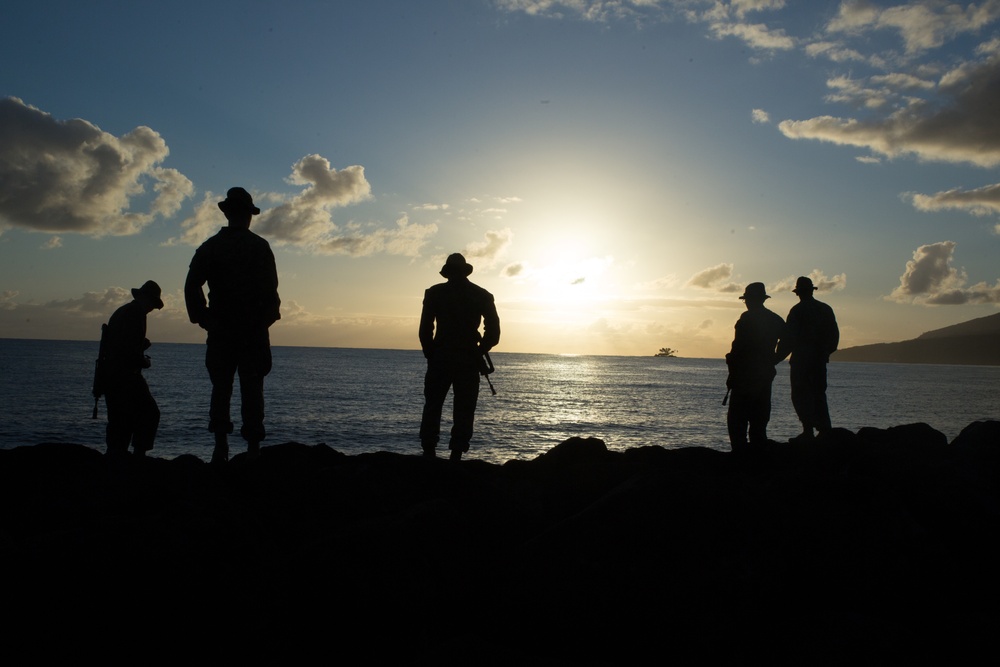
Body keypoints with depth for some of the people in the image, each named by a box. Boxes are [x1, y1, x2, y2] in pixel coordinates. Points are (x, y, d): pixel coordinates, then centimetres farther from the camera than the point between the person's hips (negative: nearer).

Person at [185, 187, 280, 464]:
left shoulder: (210, 246, 6)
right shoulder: (260, 247, -2)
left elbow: (191, 286, -1)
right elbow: (270, 289, -8)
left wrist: (202, 318, 5)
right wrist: (267, 317, 3)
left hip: (220, 329, 2)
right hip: (253, 328, -2)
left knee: (221, 387, 8)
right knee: (252, 389, 1)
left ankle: (221, 446, 4)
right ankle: (253, 447, 0)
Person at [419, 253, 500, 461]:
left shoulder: (435, 293, 3)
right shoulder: (482, 295, 6)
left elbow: (425, 329, -3)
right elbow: (493, 331, 1)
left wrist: (430, 355, 8)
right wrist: (478, 353, 11)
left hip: (440, 358, 0)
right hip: (468, 361, 1)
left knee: (432, 407, 9)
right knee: (464, 411, 5)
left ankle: (428, 452, 4)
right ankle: (456, 455, 1)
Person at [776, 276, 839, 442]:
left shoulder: (797, 310, -8)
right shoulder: (826, 309, 10)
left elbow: (789, 338, -12)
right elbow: (834, 334, 13)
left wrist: (778, 358, -7)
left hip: (802, 360, -6)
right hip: (820, 360, 6)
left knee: (801, 395, -3)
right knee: (819, 394, 13)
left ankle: (808, 431, -8)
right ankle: (825, 430, 12)